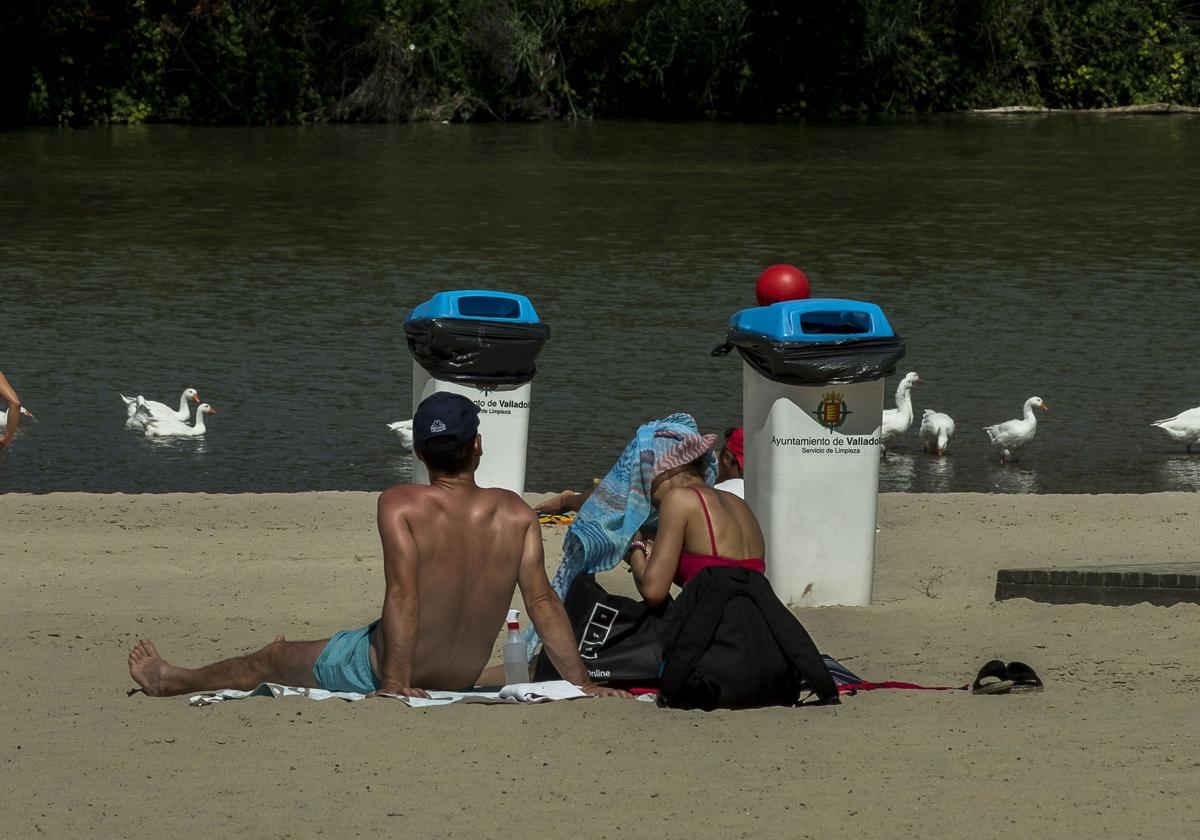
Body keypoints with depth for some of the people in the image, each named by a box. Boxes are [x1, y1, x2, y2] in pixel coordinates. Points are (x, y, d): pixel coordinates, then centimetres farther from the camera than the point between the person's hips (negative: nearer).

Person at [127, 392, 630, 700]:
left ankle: (170, 680, 47)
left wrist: (394, 682, -28)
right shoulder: (516, 514, -10)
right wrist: (581, 682, -10)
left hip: (386, 670, -5)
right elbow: (542, 602, -13)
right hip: (466, 676, 5)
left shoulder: (400, 505, -20)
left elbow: (403, 593, -28)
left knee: (272, 660, 23)